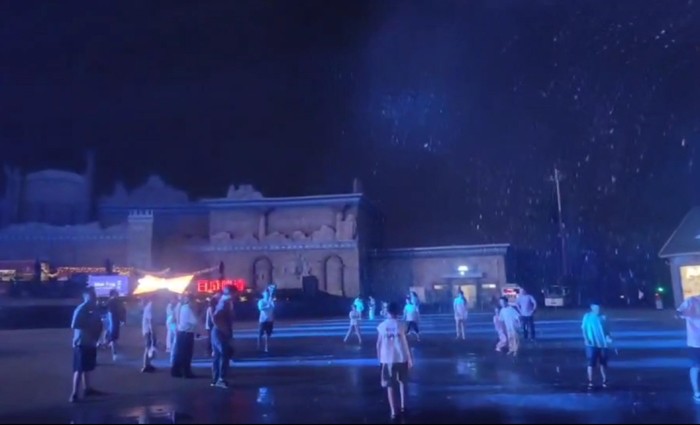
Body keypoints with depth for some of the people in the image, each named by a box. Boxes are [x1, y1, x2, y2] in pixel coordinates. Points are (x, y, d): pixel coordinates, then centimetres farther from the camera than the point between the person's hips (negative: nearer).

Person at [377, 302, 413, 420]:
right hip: (401, 358, 0)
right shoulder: (400, 325, -6)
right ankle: (403, 406, 30)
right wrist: (410, 358, 1)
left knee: (390, 385, 6)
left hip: (387, 359, 0)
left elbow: (378, 344, 1)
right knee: (402, 382, 21)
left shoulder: (381, 326, -3)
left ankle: (393, 411, 3)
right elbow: (406, 343, -6)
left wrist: (379, 357, 14)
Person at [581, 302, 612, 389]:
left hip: (602, 344, 3)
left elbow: (606, 330, 11)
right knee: (591, 364, -5)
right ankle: (590, 383, 3)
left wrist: (608, 337, -8)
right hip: (592, 344, -3)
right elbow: (583, 329, -1)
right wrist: (586, 339, -14)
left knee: (603, 363, 10)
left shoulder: (603, 317, 7)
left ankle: (605, 381, 26)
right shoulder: (587, 316, 0)